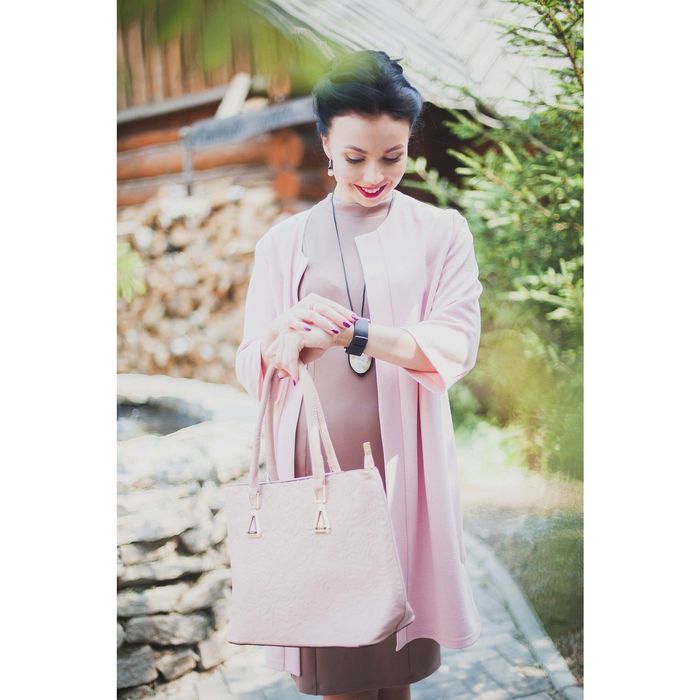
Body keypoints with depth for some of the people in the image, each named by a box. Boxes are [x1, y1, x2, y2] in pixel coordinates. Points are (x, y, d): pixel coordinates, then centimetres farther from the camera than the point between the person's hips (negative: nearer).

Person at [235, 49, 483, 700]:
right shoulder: (285, 241, 8)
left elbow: (456, 347, -6)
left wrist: (356, 334, -23)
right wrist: (285, 338, -20)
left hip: (405, 461, 0)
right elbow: (251, 366, 4)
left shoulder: (441, 232, 6)